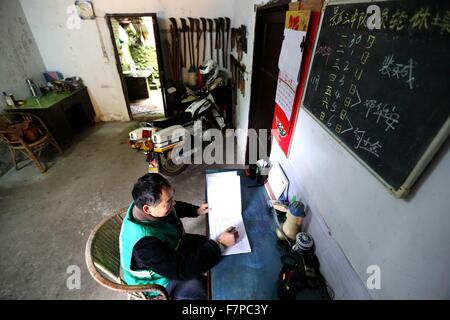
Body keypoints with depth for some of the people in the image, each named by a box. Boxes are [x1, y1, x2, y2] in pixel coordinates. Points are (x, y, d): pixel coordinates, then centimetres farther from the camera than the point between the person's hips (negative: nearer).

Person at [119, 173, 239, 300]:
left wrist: (197, 211, -5)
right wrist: (220, 244, -34)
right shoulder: (144, 243, -42)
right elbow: (182, 270, -36)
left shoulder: (146, 202, -19)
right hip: (161, 280, -7)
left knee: (208, 244, 10)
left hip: (172, 250, 7)